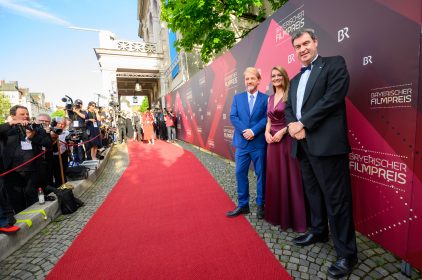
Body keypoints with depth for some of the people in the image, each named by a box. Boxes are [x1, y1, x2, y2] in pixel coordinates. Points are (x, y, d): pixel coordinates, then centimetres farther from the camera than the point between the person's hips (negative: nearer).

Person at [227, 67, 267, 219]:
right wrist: (244, 131, -14)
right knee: (240, 173, 7)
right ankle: (243, 205, 21)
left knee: (261, 174, 7)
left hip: (259, 143, -2)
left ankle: (261, 205, 24)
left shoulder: (266, 98, 3)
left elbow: (267, 118, -7)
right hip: (242, 142, 3)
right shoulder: (237, 98, 10)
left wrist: (253, 131, -18)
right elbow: (233, 117, 0)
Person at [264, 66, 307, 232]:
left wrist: (282, 131, -17)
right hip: (273, 141, 6)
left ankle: (293, 218, 16)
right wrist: (267, 133, 0)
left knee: (289, 178, 1)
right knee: (274, 177, 11)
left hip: (287, 140, -6)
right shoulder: (270, 98, 15)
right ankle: (277, 215, 26)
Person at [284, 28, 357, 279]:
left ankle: (347, 253, 16)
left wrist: (303, 123, -15)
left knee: (336, 198, -1)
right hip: (303, 144, 7)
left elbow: (333, 97, -13)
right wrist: (293, 124, -6)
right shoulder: (296, 79, 22)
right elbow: (289, 107, 15)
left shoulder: (335, 63, 2)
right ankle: (318, 231, 37)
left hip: (326, 143, -7)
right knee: (313, 193, 18)